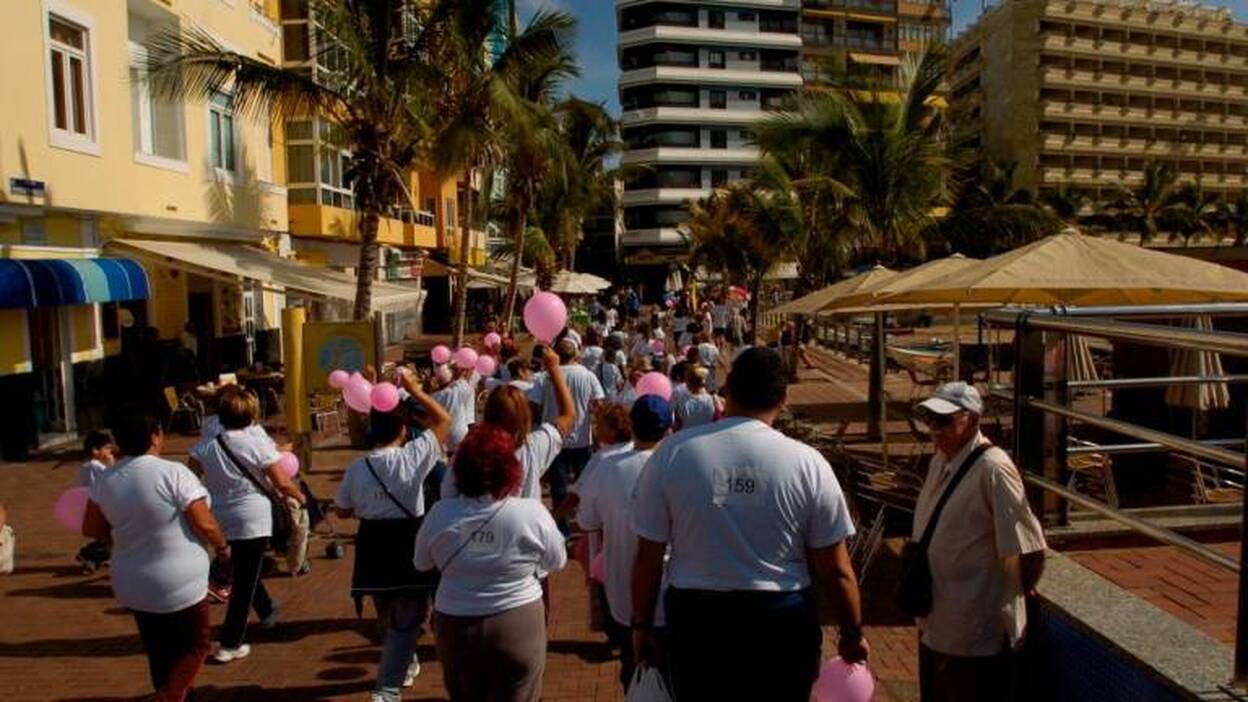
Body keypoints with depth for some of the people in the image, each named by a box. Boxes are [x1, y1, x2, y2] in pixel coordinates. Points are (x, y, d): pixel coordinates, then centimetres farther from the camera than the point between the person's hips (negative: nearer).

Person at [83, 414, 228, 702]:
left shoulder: (105, 480, -2)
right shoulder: (174, 473, -20)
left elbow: (91, 529, 7)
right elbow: (205, 524, -18)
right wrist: (222, 546, 0)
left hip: (133, 587, 6)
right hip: (179, 584, -6)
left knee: (160, 654, 20)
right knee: (194, 646, 12)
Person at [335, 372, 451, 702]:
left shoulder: (356, 469, -5)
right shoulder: (412, 457, -16)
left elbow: (342, 511, 8)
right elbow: (443, 419, -8)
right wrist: (414, 389, -4)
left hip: (372, 548, 5)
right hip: (409, 548, -5)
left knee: (388, 618, 24)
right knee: (406, 622, 2)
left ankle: (404, 667, 46)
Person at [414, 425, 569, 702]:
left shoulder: (440, 513, -12)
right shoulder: (532, 513, -18)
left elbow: (421, 563, 5)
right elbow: (557, 561, -1)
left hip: (455, 626, 2)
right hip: (518, 626, -2)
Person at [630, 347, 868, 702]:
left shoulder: (671, 454, -12)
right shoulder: (808, 463, -13)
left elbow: (647, 559, -7)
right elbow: (835, 571, -7)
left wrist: (641, 625, 8)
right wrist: (853, 634, 10)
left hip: (696, 620, 1)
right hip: (783, 624, 0)